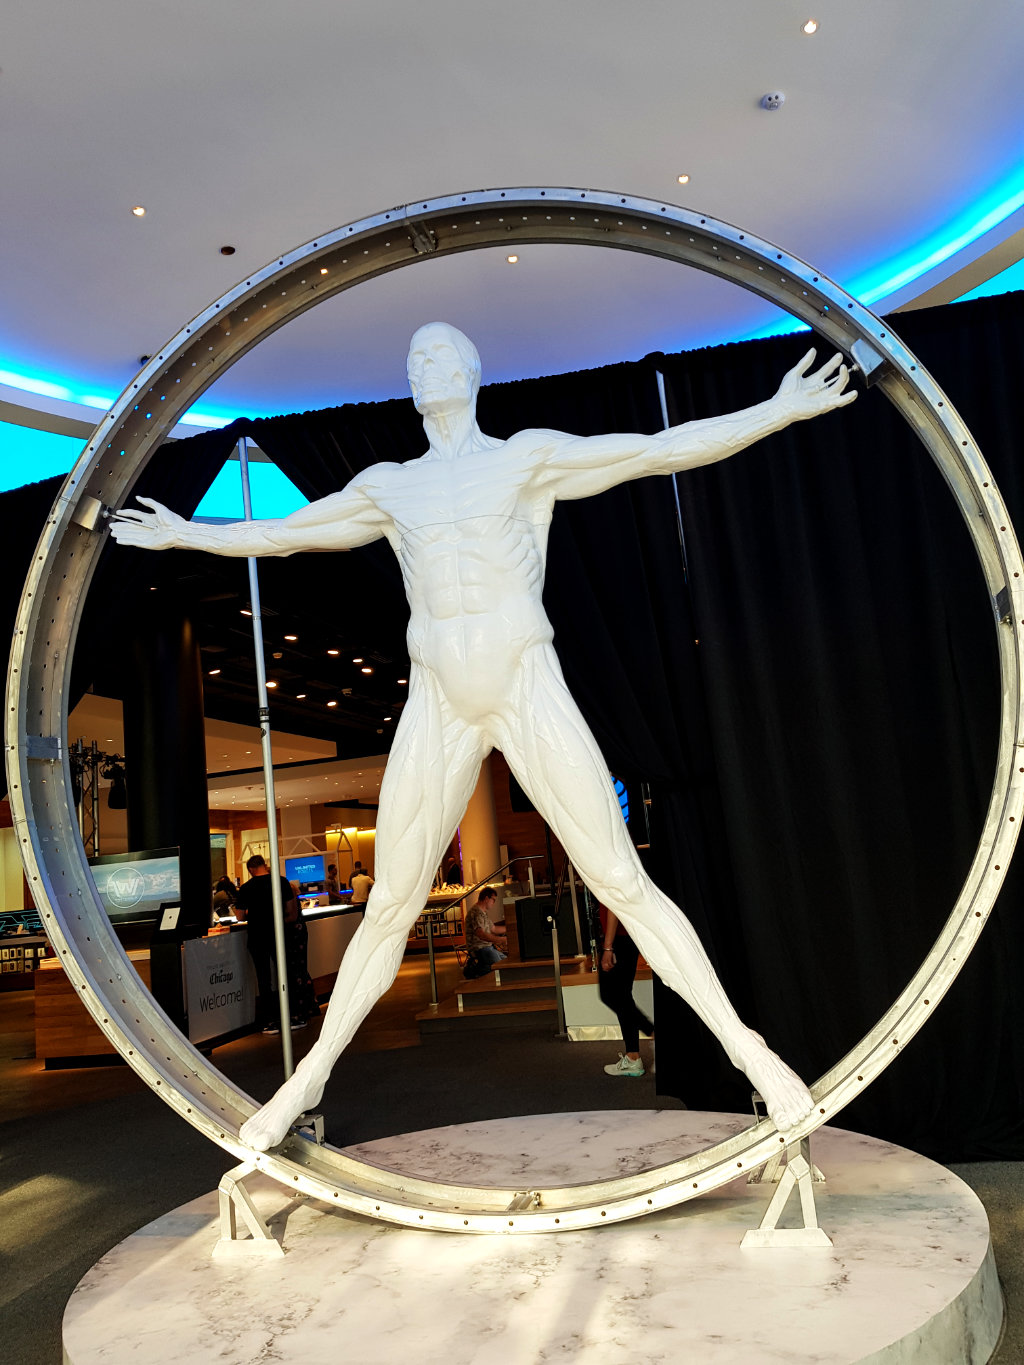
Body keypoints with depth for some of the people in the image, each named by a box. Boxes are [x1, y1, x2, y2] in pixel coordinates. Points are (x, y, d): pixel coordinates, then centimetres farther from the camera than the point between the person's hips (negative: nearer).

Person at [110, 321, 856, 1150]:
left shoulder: (529, 457, 8)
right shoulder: (387, 488, 17)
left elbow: (660, 450, 4)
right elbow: (280, 532, 29)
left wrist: (779, 409, -1)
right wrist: (188, 533, 38)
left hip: (531, 693, -2)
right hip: (438, 708, 3)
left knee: (624, 885, -4)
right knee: (390, 906, 7)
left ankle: (746, 1047, 8)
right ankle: (312, 1074, 23)